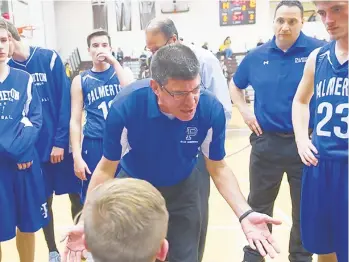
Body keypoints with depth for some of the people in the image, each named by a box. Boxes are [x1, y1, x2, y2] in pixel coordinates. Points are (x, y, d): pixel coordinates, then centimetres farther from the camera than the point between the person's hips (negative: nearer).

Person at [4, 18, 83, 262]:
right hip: (34, 148, 2)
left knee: (76, 195, 8)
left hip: (62, 144, -2)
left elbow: (65, 101, -8)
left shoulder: (50, 58, -7)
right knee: (44, 201, 12)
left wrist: (61, 141, -11)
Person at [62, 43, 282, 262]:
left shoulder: (212, 109, -28)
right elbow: (106, 169, -18)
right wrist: (86, 222, -25)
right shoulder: (126, 106, -32)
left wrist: (244, 214, -27)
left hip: (183, 190, 1)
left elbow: (218, 168, -13)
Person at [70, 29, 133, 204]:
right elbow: (75, 120, 2)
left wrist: (114, 62, -14)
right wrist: (77, 156, -4)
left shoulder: (120, 72, 7)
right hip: (94, 146, 0)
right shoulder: (80, 80, 4)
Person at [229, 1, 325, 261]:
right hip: (267, 142, 3)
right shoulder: (257, 56, 2)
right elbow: (235, 86, 18)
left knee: (305, 209, 13)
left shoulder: (319, 51, -8)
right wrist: (244, 111, 4)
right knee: (258, 205, 15)